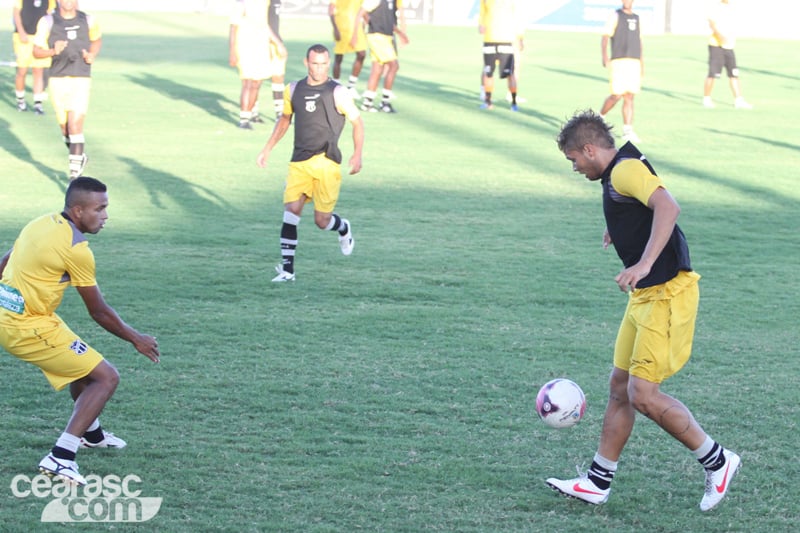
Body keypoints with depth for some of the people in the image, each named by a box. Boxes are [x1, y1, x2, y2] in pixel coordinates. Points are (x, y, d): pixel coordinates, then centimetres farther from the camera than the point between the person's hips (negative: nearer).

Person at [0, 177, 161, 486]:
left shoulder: (42, 223, 7)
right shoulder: (76, 248, -18)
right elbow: (99, 312, -10)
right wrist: (136, 340, 3)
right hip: (30, 329, -9)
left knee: (82, 363, 30)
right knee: (106, 378, -4)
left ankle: (91, 434, 50)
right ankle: (60, 458, -12)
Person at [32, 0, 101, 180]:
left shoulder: (88, 21, 4)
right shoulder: (47, 22, 0)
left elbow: (97, 39, 23)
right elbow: (36, 51, 0)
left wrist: (92, 55, 2)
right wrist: (53, 51, -20)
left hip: (81, 79, -1)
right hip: (58, 79, 1)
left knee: (75, 126, -13)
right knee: (64, 126, 11)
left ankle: (75, 173, -12)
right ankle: (80, 157, 38)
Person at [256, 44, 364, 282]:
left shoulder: (338, 93, -4)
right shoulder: (293, 90, 8)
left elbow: (357, 121, 3)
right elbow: (285, 119, 24)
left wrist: (357, 155, -8)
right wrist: (267, 149, 21)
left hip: (327, 162, -3)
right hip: (299, 162, 3)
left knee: (322, 221, -1)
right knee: (291, 211, -13)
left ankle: (344, 229, 36)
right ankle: (287, 269, -11)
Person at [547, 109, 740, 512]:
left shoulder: (625, 170, -15)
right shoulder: (616, 175, 16)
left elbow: (668, 206, -32)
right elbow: (648, 210, 36)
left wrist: (644, 263, -37)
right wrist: (618, 229, 49)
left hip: (666, 293, -11)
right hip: (645, 296, 11)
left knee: (643, 394, -11)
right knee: (620, 386, 12)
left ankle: (717, 461, 4)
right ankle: (597, 482, 19)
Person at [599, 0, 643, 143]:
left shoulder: (636, 18, 17)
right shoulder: (616, 16, 0)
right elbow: (605, 37, -7)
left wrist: (642, 63, 19)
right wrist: (605, 56, -21)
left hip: (634, 62, 5)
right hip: (619, 61, -5)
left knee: (629, 97, 0)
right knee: (617, 95, -9)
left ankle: (627, 131, 0)